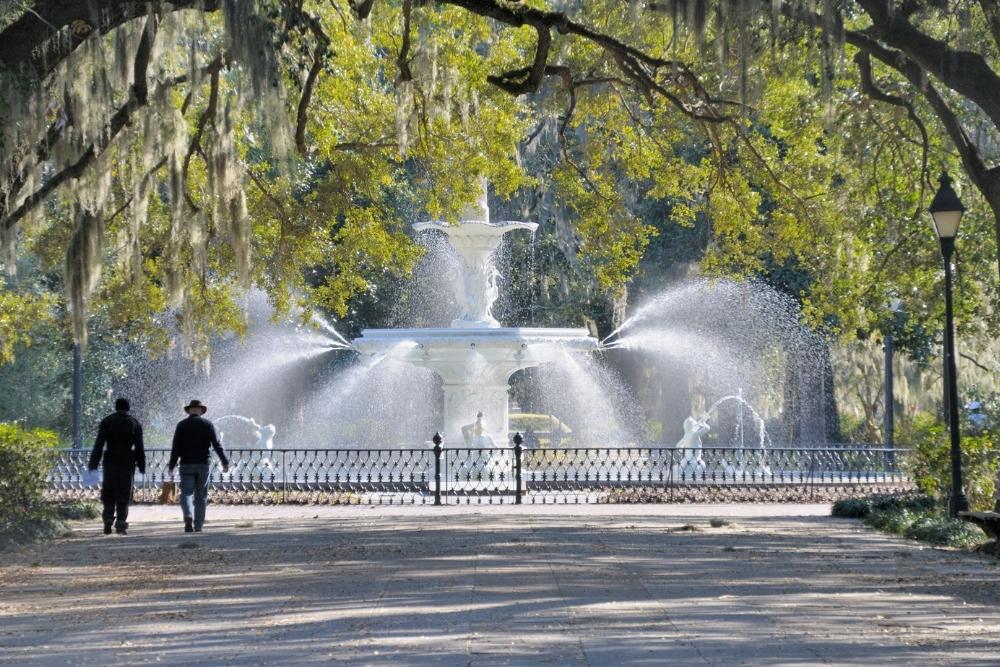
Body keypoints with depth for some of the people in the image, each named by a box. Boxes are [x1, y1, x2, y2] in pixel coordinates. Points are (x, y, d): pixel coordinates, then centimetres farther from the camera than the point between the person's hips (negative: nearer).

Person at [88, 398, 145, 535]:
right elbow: (139, 447, 1)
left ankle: (108, 521, -3)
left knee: (108, 494, 9)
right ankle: (121, 524, -4)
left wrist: (93, 464, -2)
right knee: (124, 495, 3)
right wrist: (142, 466, 6)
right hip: (128, 463, 0)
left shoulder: (106, 422, 2)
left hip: (110, 462, 0)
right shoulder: (135, 423, 4)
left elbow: (98, 445, -3)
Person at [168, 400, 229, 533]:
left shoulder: (182, 425, 2)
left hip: (186, 464, -1)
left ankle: (188, 516, -29)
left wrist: (171, 466, 1)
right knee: (201, 496, 8)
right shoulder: (208, 424, 3)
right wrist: (225, 462, -5)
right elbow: (217, 445, -4)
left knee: (186, 493, -2)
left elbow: (176, 447, -1)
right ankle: (198, 525, 8)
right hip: (203, 464, 1)